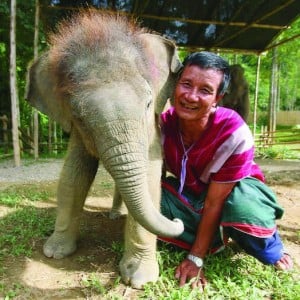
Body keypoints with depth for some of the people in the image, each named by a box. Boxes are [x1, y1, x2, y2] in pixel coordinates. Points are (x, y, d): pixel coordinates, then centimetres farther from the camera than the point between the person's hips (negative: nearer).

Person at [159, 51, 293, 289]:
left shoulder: (234, 134, -32)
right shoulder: (164, 124, -22)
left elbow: (214, 202, -27)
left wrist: (196, 259, -22)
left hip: (235, 190, -3)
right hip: (189, 193, 4)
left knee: (242, 208, -40)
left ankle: (269, 248, -1)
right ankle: (215, 237, -5)